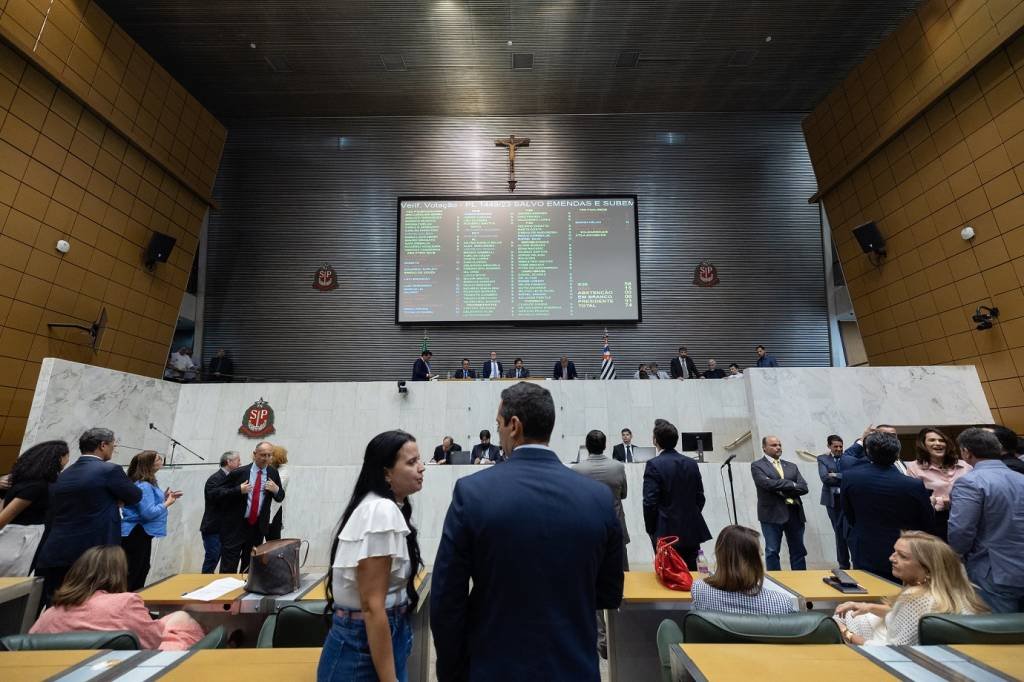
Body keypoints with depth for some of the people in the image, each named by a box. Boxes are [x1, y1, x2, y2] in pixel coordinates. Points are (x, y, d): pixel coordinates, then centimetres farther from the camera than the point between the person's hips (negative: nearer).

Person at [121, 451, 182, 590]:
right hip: (136, 534, -11)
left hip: (142, 533, 11)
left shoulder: (147, 484, 10)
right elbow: (148, 512, -27)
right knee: (132, 573, -3)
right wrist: (167, 503, -15)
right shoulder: (143, 486, -22)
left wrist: (164, 497, 7)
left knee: (143, 569, 19)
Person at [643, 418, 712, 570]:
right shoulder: (691, 464, 4)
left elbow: (650, 502, -15)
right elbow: (700, 497, 9)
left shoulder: (654, 465, -13)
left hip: (666, 533, -5)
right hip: (692, 531, 5)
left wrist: (651, 529, -2)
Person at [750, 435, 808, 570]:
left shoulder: (791, 466, 15)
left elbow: (804, 487, 3)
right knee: (772, 552, 2)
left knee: (798, 551, 10)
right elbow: (767, 484, -16)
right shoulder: (757, 466, -1)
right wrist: (791, 485, -7)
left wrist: (782, 489, -12)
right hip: (772, 514, -4)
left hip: (794, 513, 4)